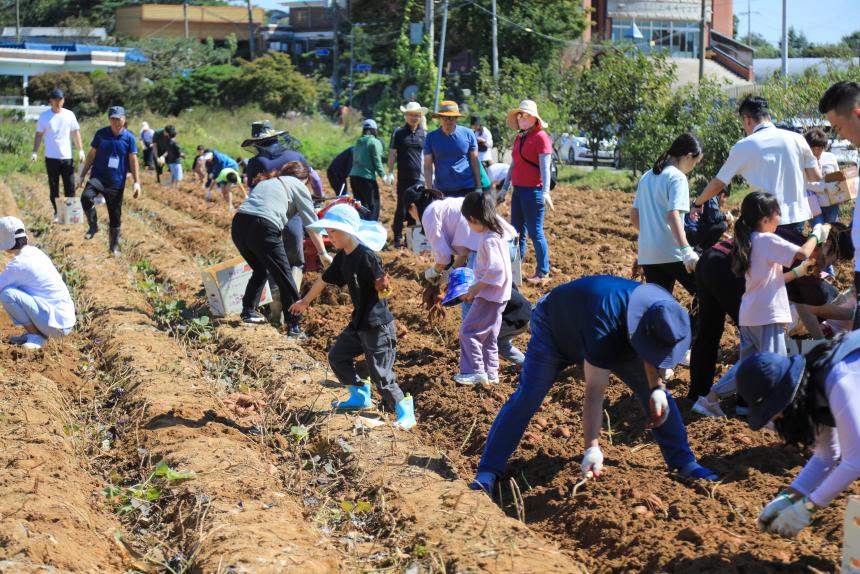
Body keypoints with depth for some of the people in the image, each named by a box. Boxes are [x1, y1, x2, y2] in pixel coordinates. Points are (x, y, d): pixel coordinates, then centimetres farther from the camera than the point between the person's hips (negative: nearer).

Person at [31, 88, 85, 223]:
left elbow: (76, 133, 7)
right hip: (51, 157, 0)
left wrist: (80, 150, -1)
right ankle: (57, 213, 12)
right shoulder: (44, 116, 1)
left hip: (67, 157, 1)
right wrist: (35, 152, -5)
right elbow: (39, 135, 3)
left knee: (70, 187, -1)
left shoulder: (69, 115, 4)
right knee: (53, 187, 4)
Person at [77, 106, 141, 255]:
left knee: (115, 216, 7)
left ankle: (114, 246, 23)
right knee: (86, 196, -30)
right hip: (98, 177, 0)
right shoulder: (101, 134, 1)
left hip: (117, 182, 1)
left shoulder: (129, 138, -1)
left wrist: (136, 182, -6)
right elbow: (91, 155, 7)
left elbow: (133, 161, 0)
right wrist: (82, 175, 6)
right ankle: (93, 226, -9)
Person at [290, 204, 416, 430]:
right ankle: (360, 396, 30)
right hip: (359, 322, 9)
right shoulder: (343, 257, 4)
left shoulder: (367, 257, -22)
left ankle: (405, 412, 9)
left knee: (380, 373, -6)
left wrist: (384, 287, -47)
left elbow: (381, 291, -23)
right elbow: (324, 279, 19)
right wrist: (305, 301, 31)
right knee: (337, 355, 16)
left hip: (378, 326, -9)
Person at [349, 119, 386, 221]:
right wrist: (382, 175, -2)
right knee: (373, 205, -1)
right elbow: (377, 161, -10)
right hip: (367, 177, -7)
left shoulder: (358, 143, 15)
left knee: (360, 205, 14)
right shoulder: (375, 142, -6)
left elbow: (354, 160, 17)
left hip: (353, 175, 7)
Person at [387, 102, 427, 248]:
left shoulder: (424, 134, 9)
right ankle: (398, 238, 6)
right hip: (404, 177, -2)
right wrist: (390, 172, -5)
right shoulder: (399, 133, 3)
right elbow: (392, 153, 3)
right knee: (402, 208, -2)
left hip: (419, 177, 2)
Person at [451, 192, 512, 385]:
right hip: (497, 296, 10)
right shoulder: (497, 234, 10)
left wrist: (476, 287, -19)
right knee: (488, 335, 17)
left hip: (489, 296, -10)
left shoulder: (488, 240, -22)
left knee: (468, 331, -5)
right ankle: (490, 372, 24)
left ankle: (475, 371, -2)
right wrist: (477, 288, 17)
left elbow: (495, 269, -28)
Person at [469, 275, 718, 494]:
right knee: (526, 398, -18)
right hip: (553, 329, -6)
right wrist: (592, 448, -44)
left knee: (655, 391, -3)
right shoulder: (602, 329, -45)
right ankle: (487, 473, -14)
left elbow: (653, 356, -7)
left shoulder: (663, 313, -27)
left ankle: (684, 463, 6)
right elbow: (594, 393, -42)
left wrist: (658, 388, -26)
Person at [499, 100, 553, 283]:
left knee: (535, 232, -3)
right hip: (518, 190, 8)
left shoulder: (541, 137, -9)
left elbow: (545, 167, -15)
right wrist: (504, 189, 21)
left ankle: (543, 272, 6)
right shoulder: (518, 138, 14)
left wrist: (545, 191, -22)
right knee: (516, 231, 13)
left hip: (533, 191, -8)